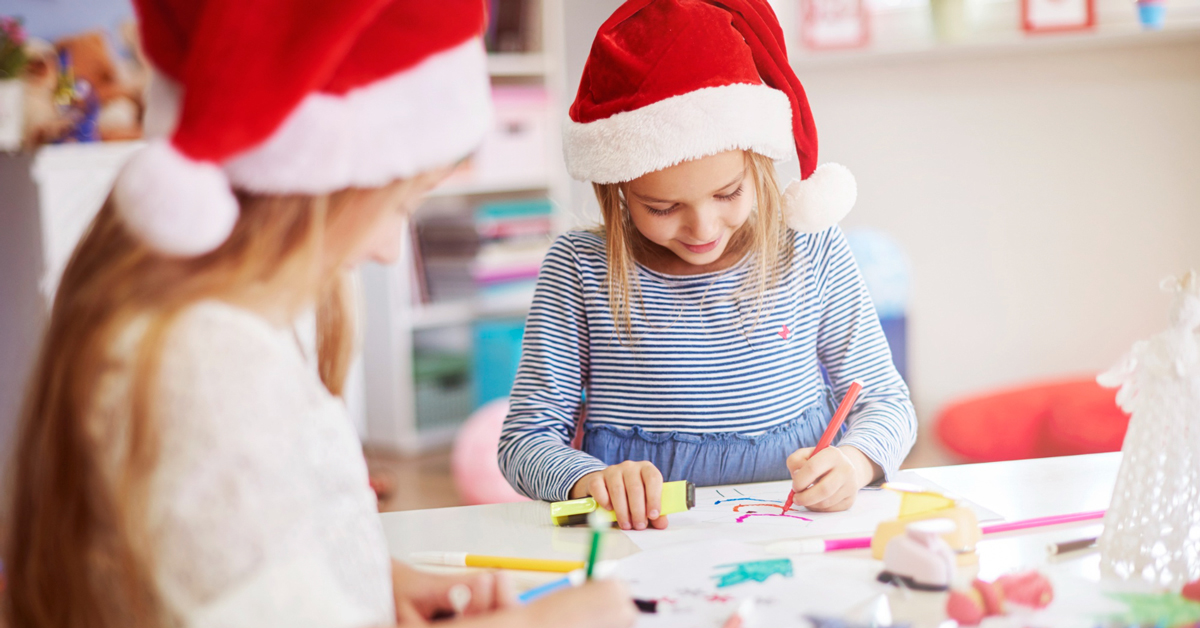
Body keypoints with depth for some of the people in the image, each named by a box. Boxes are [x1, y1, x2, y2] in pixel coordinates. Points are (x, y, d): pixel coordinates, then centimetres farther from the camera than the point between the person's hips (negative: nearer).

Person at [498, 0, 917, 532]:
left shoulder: (812, 253, 1)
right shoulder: (580, 270, -4)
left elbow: (884, 401, 7)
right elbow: (526, 436, -3)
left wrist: (853, 463, -16)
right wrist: (590, 480, -24)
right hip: (641, 541, -1)